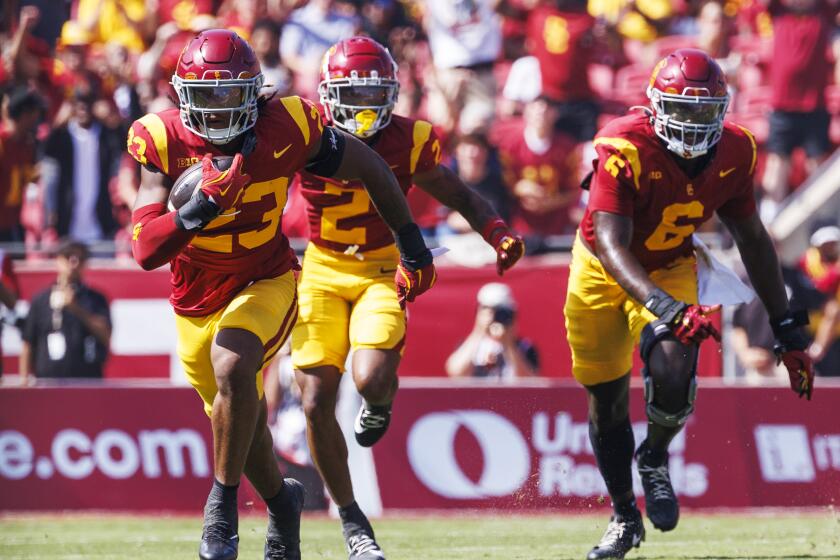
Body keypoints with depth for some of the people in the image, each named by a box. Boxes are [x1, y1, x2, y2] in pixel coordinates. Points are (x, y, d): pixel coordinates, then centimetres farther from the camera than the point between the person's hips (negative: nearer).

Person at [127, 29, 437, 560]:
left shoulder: (285, 128, -20)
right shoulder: (162, 142, -19)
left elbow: (370, 168, -3)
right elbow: (147, 251, -24)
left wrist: (414, 249, 4)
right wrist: (201, 207, -41)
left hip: (266, 283, -3)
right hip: (198, 301, 3)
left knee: (232, 367, -32)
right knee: (239, 419, 16)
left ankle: (224, 499, -14)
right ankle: (281, 500, 47)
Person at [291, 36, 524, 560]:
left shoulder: (409, 142, -9)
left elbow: (461, 196, 5)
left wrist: (498, 232, -12)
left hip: (382, 270, -1)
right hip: (322, 271, 1)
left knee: (371, 378, -26)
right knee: (317, 402, -6)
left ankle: (381, 399, 15)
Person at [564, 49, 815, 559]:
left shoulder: (733, 153, -15)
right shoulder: (625, 150, -31)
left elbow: (753, 240, 0)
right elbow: (611, 245, -37)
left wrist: (787, 330, 1)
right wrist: (664, 308, -52)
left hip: (669, 270, 2)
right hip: (603, 272, -2)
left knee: (673, 374, -25)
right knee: (607, 401, 7)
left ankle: (655, 458, 8)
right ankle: (624, 518, 30)